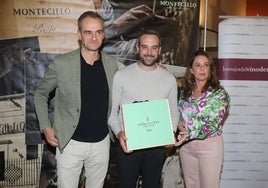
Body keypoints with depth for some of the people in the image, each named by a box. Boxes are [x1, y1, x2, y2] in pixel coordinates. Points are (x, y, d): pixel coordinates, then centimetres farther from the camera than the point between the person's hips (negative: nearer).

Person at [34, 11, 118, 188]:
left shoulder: (112, 64, -2)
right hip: (70, 142, -3)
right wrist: (46, 127, -6)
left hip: (102, 142, 3)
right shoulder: (61, 63, -12)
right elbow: (40, 94, 1)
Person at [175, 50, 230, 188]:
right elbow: (178, 114, 15)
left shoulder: (219, 93, -10)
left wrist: (190, 133, -30)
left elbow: (213, 124, -18)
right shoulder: (185, 91, 4)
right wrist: (179, 124, -8)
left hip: (209, 145, -4)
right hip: (186, 145, 4)